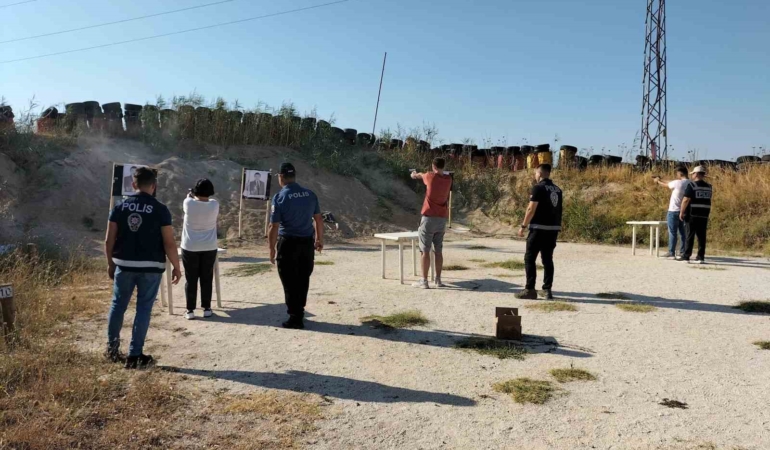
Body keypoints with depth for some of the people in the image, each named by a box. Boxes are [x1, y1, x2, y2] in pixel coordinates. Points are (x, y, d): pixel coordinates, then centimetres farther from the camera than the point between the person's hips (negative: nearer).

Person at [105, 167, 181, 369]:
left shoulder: (120, 207, 2)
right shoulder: (160, 209, -8)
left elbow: (109, 240, 2)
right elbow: (169, 243, -10)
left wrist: (110, 263, 15)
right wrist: (176, 267, 1)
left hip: (124, 265, 3)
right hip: (150, 267, -3)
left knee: (118, 305, 18)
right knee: (143, 309, 5)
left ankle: (112, 348, 28)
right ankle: (135, 355, 8)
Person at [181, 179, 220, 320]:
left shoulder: (189, 204, -11)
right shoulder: (214, 205, -8)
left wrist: (190, 195, 34)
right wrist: (197, 197, 31)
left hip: (190, 248, -1)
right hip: (209, 248, 1)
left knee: (191, 279, 6)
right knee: (206, 279, 11)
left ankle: (190, 310, 9)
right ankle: (206, 308, 16)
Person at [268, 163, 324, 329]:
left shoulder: (279, 197, -12)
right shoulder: (310, 194, 2)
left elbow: (274, 227, -14)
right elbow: (318, 219, 8)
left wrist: (272, 249, -4)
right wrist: (320, 239, 20)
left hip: (288, 243, -5)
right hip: (307, 242, 5)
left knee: (290, 281, 5)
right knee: (303, 279, 17)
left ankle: (295, 318, 8)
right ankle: (299, 312, 30)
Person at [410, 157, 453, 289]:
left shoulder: (430, 176, -7)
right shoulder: (448, 179, 5)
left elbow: (420, 176, 16)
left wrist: (415, 174, 42)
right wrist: (418, 174, 41)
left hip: (429, 218, -5)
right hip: (442, 219, 5)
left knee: (425, 251, -2)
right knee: (438, 251, 11)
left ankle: (424, 281, -2)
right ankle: (438, 280, 14)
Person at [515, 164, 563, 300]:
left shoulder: (538, 188, -9)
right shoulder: (557, 189, 12)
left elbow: (531, 209, -14)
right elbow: (557, 210, 15)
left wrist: (523, 226, -8)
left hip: (539, 228, -7)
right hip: (553, 228, 7)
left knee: (529, 258, 0)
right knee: (548, 259, 10)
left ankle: (530, 289, -2)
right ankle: (547, 290, 10)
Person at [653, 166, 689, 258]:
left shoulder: (678, 183, -17)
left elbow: (666, 185, 3)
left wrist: (658, 181, 23)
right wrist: (661, 180, 25)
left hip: (674, 211, -7)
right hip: (684, 211, 7)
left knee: (672, 233, -1)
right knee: (683, 232, 11)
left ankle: (671, 252, 1)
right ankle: (683, 252, 14)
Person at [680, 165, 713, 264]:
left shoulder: (691, 185, -10)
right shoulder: (709, 187, 10)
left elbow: (686, 200, -14)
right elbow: (707, 200, 16)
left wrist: (681, 212, -8)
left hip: (692, 215, -5)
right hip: (704, 215, 5)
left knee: (690, 236, -1)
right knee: (701, 236, 7)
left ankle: (686, 256, 1)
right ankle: (701, 257, 8)